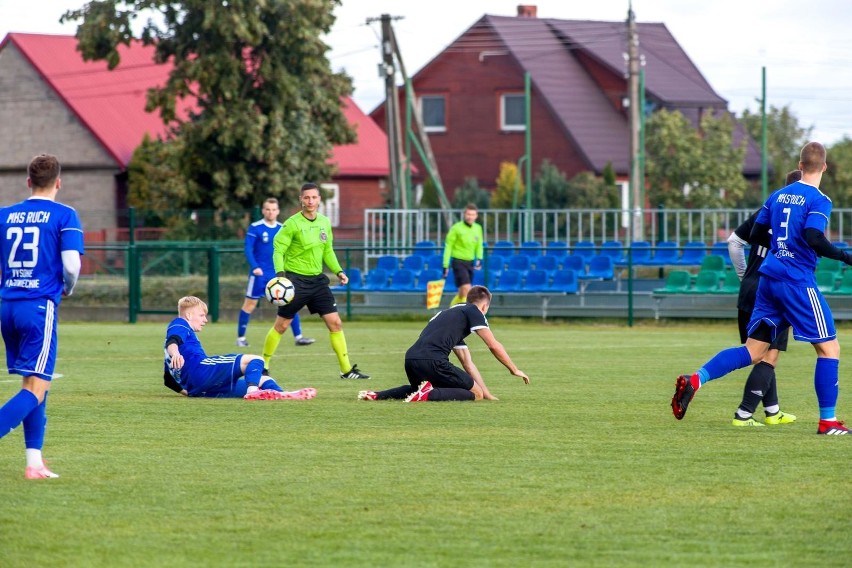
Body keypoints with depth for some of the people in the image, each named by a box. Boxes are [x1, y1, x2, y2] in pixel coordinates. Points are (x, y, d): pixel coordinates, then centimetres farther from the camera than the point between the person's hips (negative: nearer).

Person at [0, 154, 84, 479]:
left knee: (32, 386, 16)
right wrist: (68, 289, 10)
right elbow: (71, 265, -11)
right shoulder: (64, 216, -3)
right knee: (36, 389, -6)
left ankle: (34, 463, 12)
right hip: (40, 307, -5)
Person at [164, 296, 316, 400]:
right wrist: (175, 354, -39)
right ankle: (253, 392, -43)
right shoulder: (179, 325, 9)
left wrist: (191, 391, 35)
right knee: (255, 360, -16)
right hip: (198, 368, -10)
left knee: (262, 380, 8)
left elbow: (169, 380, 37)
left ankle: (283, 394, -22)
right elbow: (171, 342, -17)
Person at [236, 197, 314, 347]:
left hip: (278, 273, 4)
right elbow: (248, 250, -11)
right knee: (250, 303, 3)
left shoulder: (282, 229, 6)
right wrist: (255, 267, -24)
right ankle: (240, 337, 14)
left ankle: (298, 337, -1)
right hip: (259, 273, -4)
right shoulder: (255, 228, -7)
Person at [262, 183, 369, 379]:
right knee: (281, 325, 2)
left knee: (335, 322, -2)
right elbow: (278, 250, -12)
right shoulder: (292, 224, -11)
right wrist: (280, 273, -26)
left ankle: (347, 369, 2)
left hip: (317, 280, 5)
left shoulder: (324, 222, 6)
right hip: (296, 280, -5)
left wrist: (338, 271, 5)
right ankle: (263, 364, 17)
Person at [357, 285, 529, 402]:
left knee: (417, 390, 39)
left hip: (410, 359, 8)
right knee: (475, 394, 2)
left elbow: (468, 363, 34)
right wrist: (515, 370, 18)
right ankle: (429, 394, -19)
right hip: (432, 360, -8)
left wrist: (488, 394, 31)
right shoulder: (473, 312, 11)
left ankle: (377, 395, 13)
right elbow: (494, 346, 5)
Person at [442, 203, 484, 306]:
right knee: (466, 288, -19)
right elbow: (448, 246, -6)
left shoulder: (478, 228, 6)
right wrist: (446, 265, -8)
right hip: (459, 262, -6)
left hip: (470, 263, 6)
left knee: (463, 292, 9)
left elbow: (479, 245, 17)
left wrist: (479, 259, -1)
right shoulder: (456, 228, -9)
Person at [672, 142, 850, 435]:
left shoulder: (778, 196, 13)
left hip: (768, 277, 7)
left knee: (753, 351, 8)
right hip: (798, 281, -7)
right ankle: (828, 421, 1)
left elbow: (756, 235, 18)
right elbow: (814, 239, -22)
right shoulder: (819, 200, -8)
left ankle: (694, 380, -8)